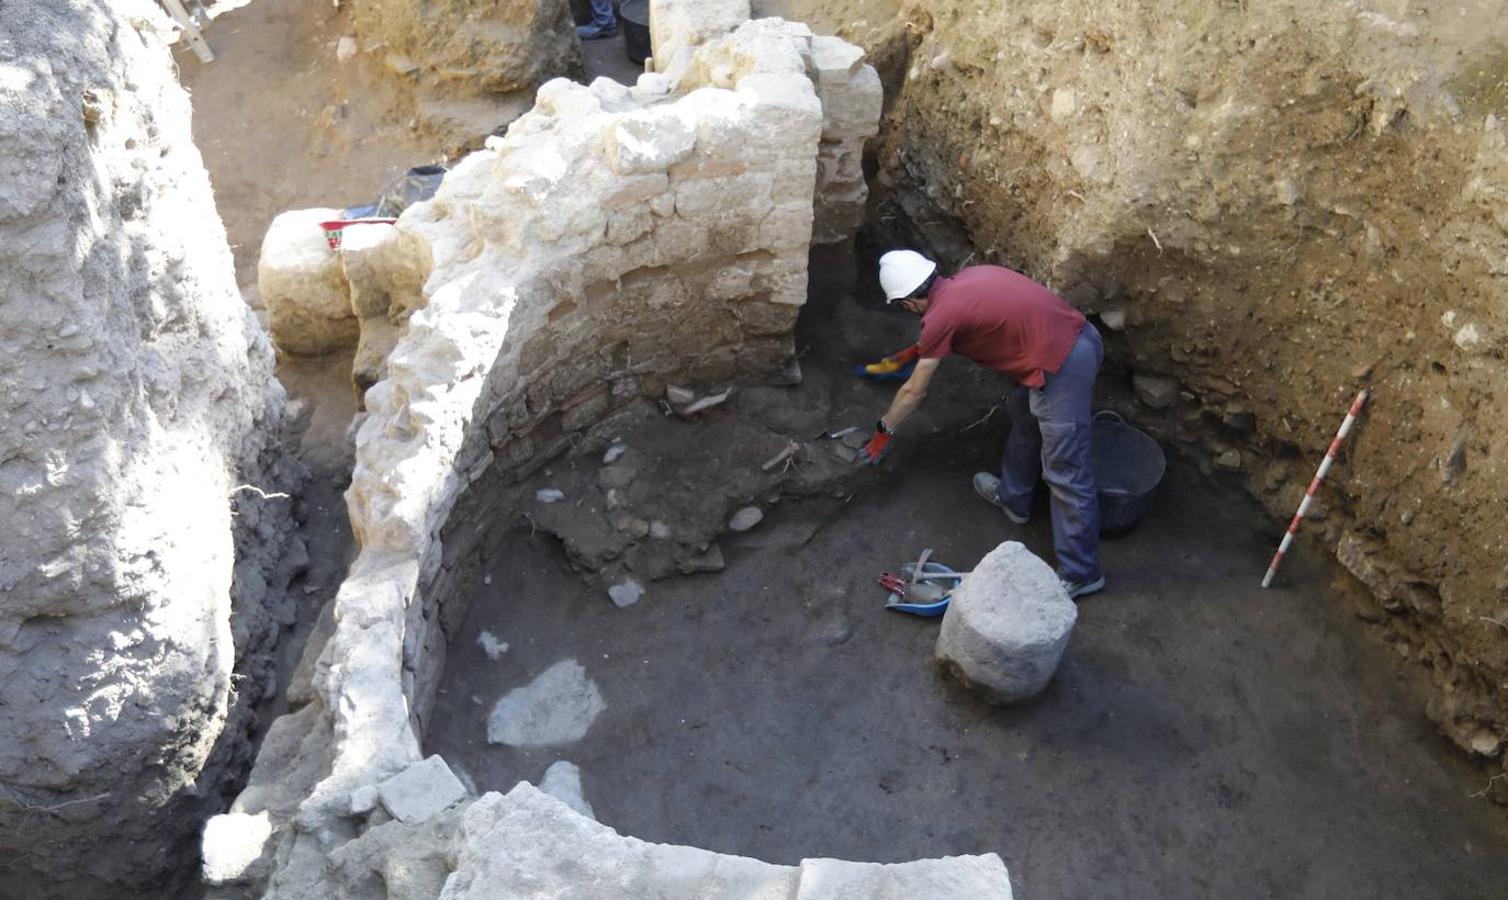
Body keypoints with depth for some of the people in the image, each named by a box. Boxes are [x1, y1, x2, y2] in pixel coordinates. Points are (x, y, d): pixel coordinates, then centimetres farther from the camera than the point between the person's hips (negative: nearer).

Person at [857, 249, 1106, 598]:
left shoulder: (941, 315, -8)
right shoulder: (966, 278, 15)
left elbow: (914, 392, 3)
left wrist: (883, 431, 18)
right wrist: (916, 351, 50)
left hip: (1062, 364, -10)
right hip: (1078, 335, 10)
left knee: (1065, 471, 0)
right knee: (1024, 414, 30)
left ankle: (1081, 573, 12)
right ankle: (1013, 498, 50)